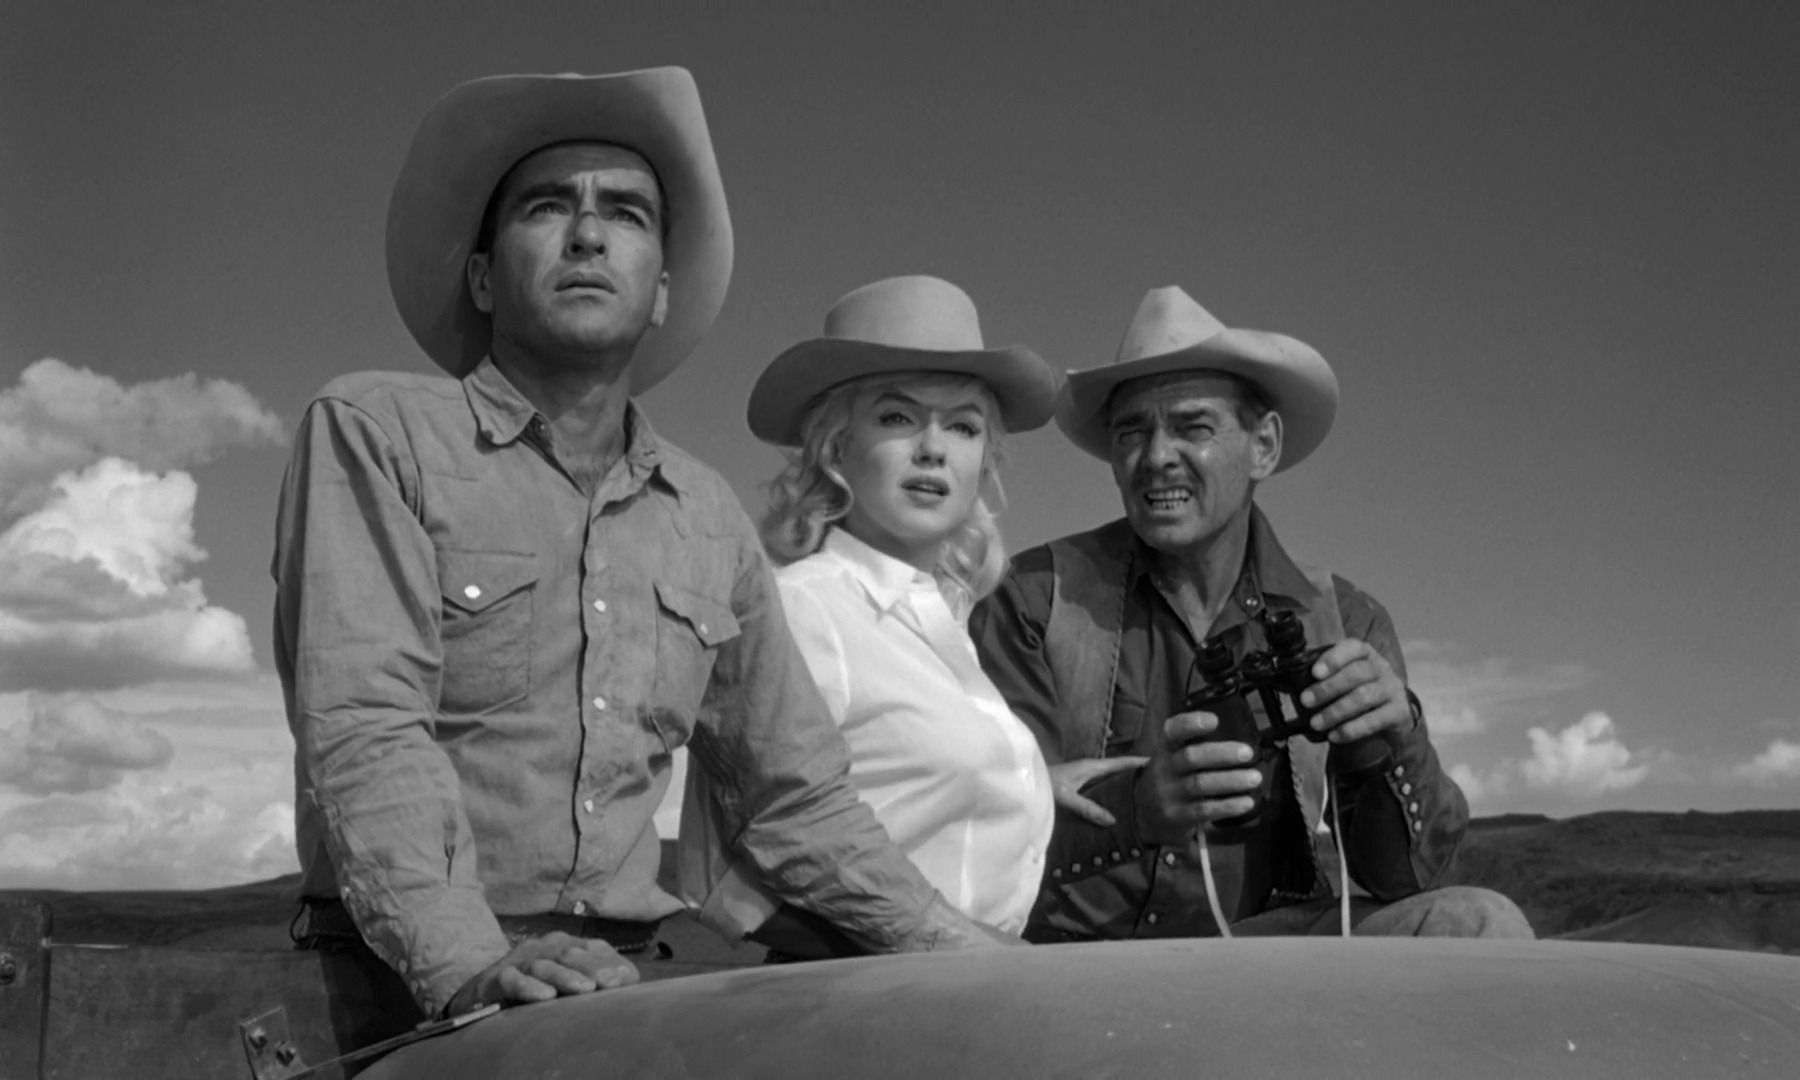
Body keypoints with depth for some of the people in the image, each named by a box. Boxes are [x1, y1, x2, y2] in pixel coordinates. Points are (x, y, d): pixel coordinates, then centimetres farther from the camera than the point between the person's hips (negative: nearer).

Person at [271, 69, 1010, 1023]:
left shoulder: (710, 518, 13)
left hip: (628, 980, 3)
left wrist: (981, 963, 5)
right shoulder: (373, 433, 0)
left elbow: (795, 799, 16)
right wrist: (471, 965, -26)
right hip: (411, 984, -3)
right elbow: (361, 727, -11)